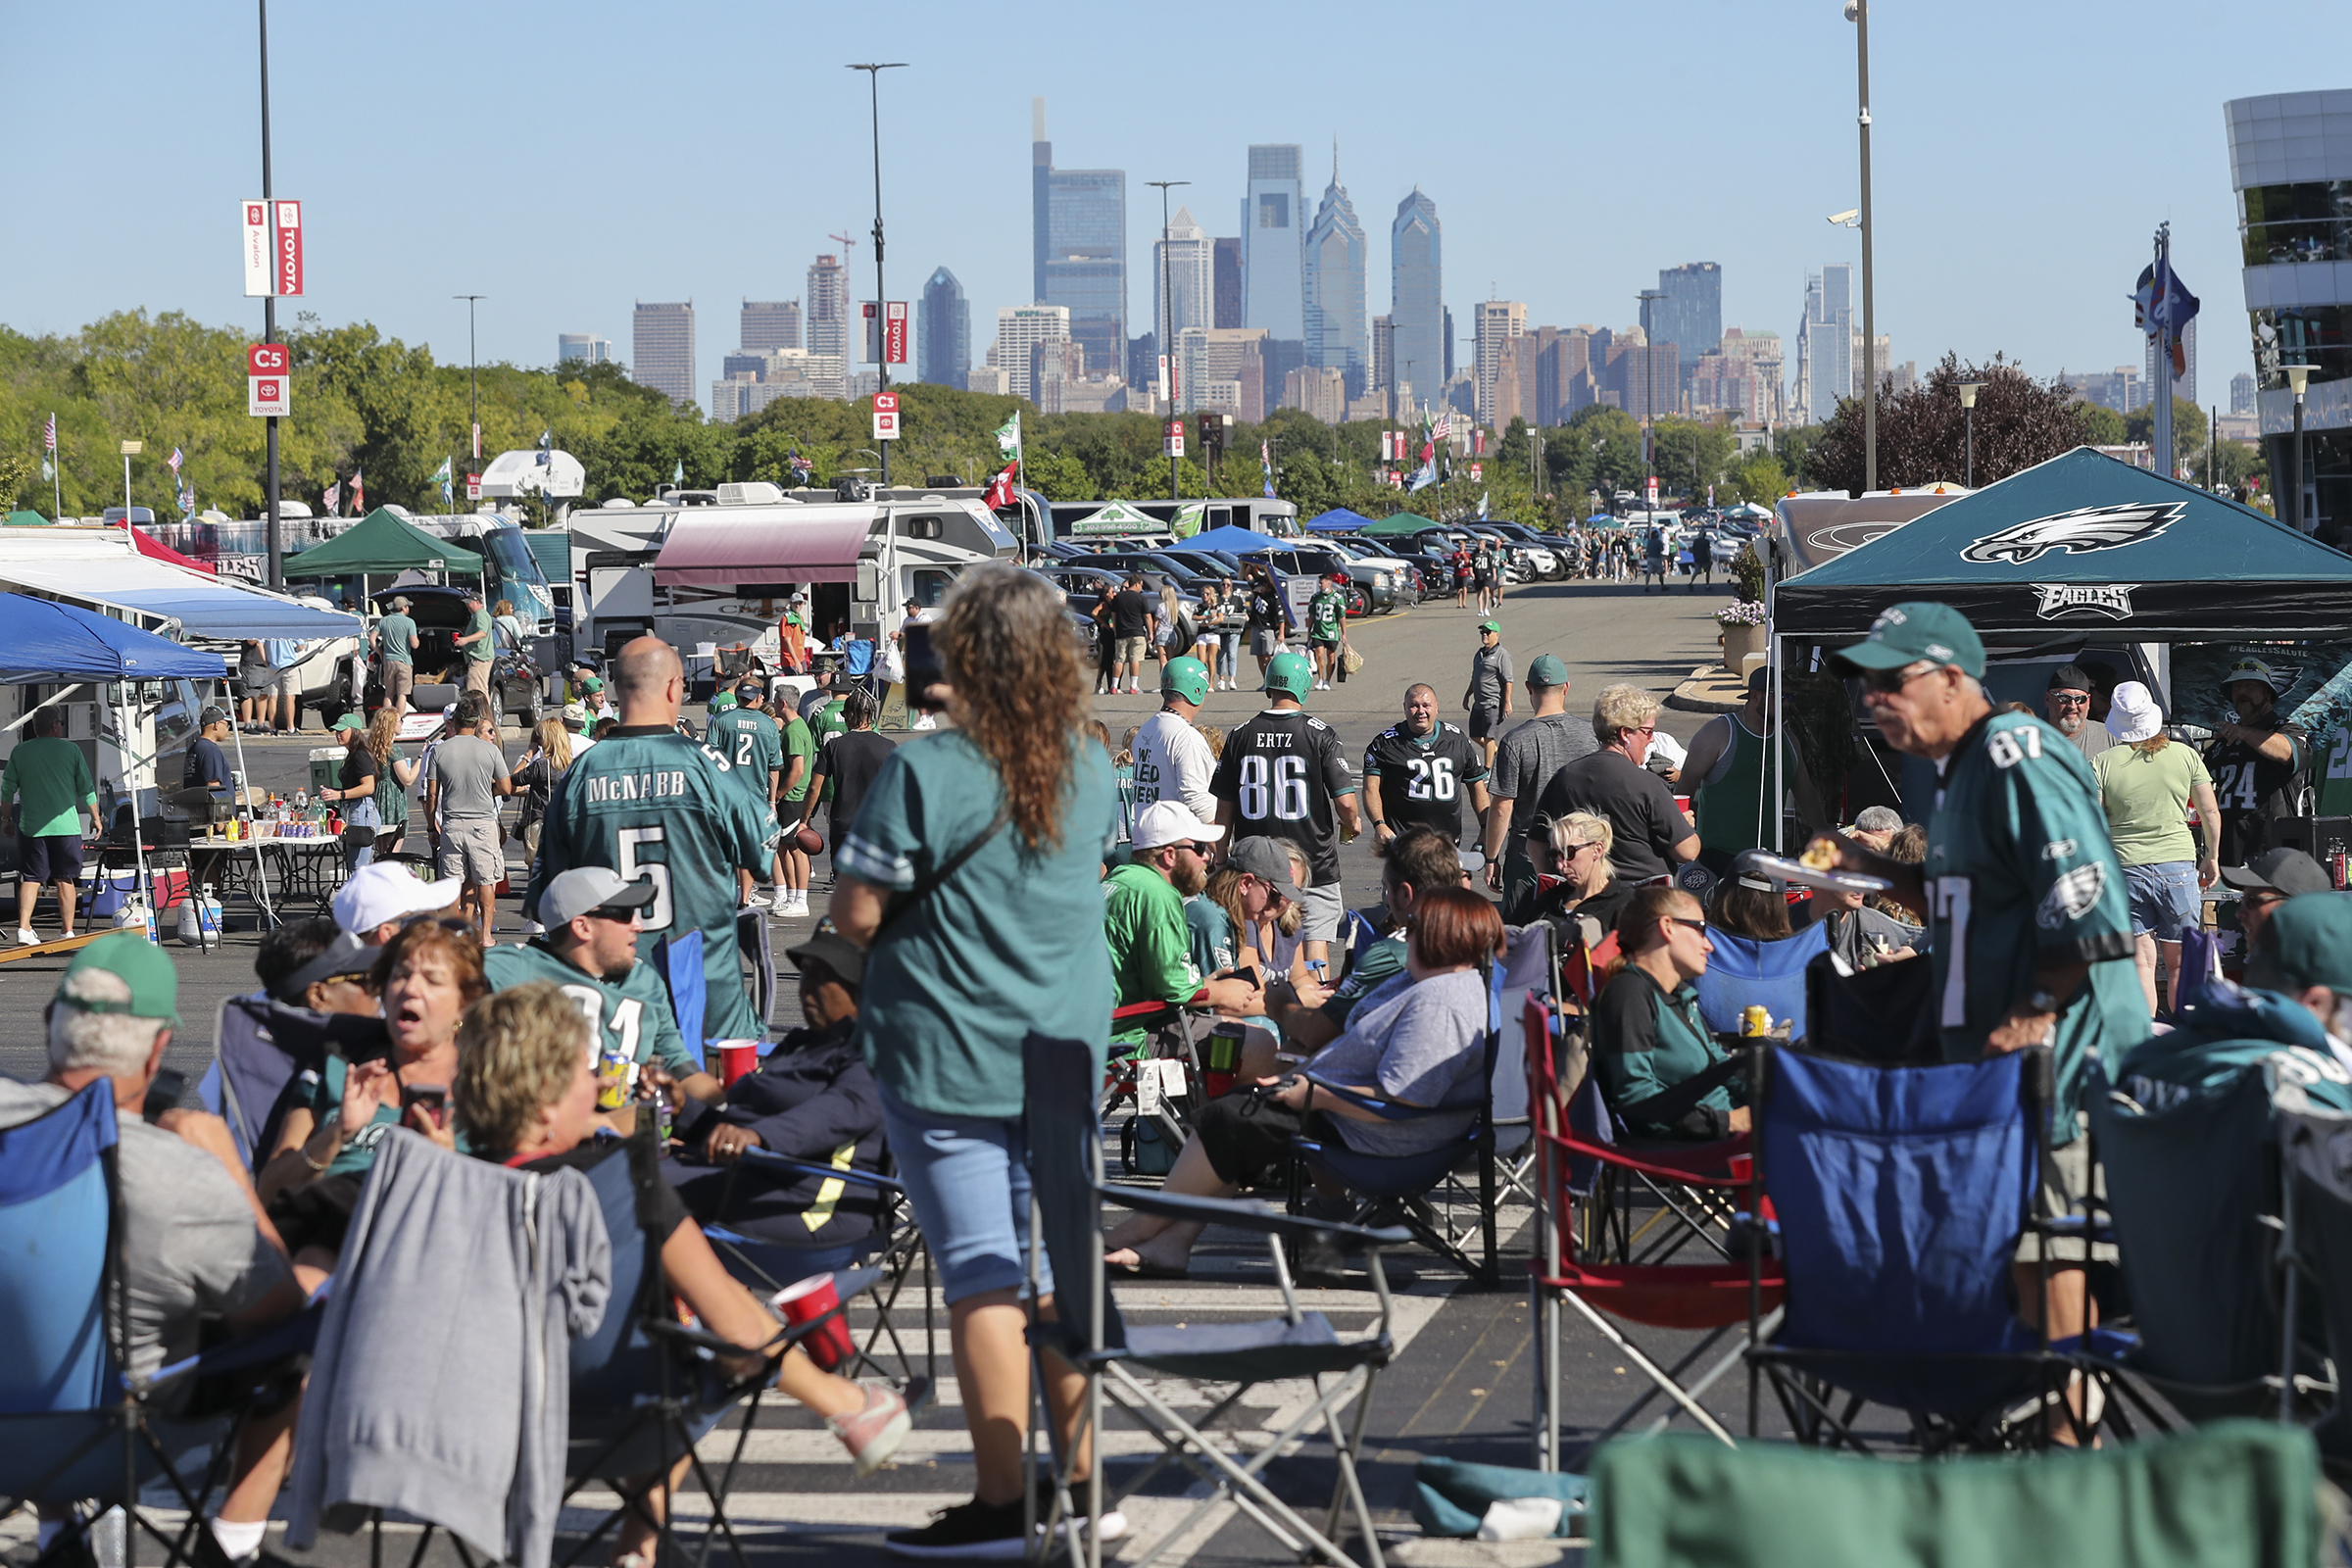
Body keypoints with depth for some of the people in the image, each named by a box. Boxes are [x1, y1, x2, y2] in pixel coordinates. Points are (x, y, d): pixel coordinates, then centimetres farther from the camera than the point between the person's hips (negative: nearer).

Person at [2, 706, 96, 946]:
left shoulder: (20, 752, 4)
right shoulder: (70, 749, 1)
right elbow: (86, 789, 5)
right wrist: (95, 817, 17)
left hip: (31, 825, 1)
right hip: (65, 825, -1)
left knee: (30, 879, 4)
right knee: (65, 879, 8)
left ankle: (23, 927, -11)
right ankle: (68, 932, 9)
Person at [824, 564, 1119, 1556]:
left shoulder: (923, 772, -16)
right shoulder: (1089, 766, 3)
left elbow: (855, 915, -15)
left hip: (947, 1056, -5)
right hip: (1066, 1048, 6)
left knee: (980, 1279, 0)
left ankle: (1002, 1505, 4)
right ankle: (1077, 1484, 19)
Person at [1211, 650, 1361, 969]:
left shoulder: (1240, 735, 1)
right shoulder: (1318, 734, -9)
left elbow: (1224, 807, 5)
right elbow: (1345, 802, -12)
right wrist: (1353, 824, 11)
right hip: (1314, 860, -3)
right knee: (1316, 941, 2)